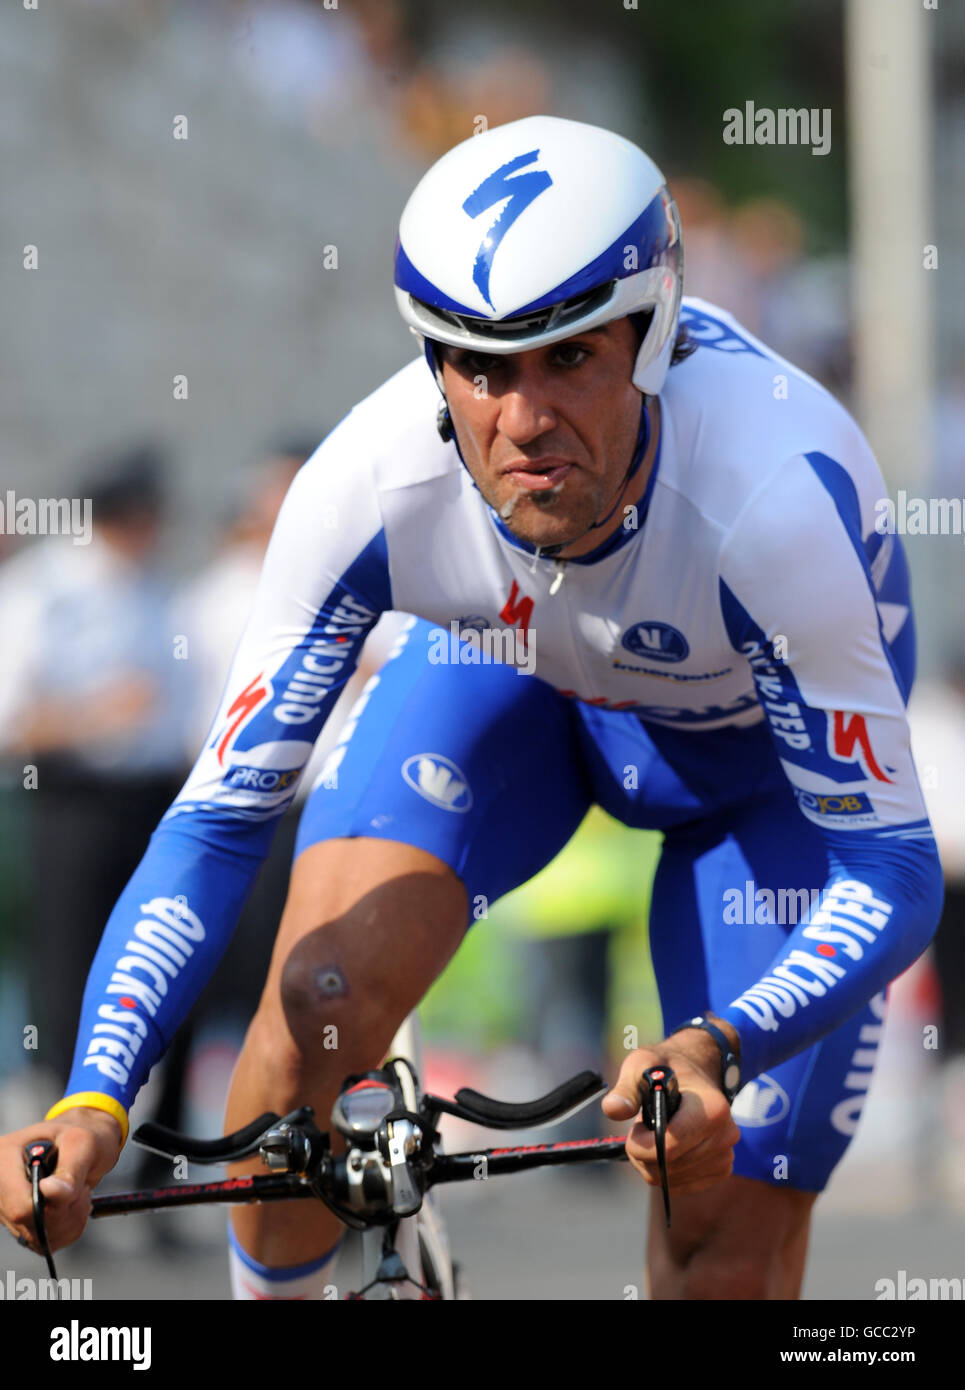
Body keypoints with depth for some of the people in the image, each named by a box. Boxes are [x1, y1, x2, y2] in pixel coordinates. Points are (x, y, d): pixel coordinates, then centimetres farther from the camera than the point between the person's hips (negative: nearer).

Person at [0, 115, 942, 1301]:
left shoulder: (773, 501, -41)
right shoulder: (371, 485, -34)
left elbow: (890, 873, -36)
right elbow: (219, 820, -27)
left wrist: (716, 1057, -55)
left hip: (764, 739, -2)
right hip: (510, 663, 2)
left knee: (727, 1257, -10)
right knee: (317, 1002, -23)